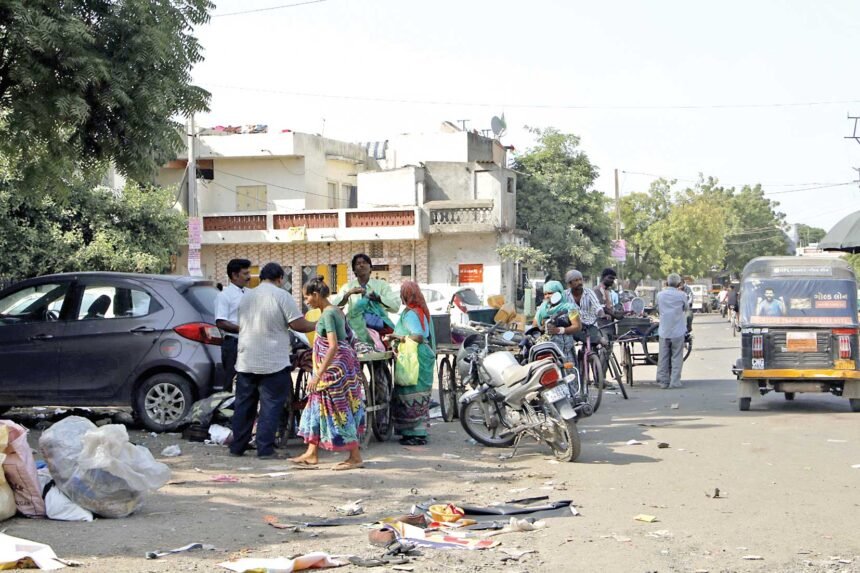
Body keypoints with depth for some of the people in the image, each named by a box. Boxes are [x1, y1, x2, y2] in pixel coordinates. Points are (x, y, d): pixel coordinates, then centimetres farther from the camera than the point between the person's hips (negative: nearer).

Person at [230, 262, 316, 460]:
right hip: (273, 362, -6)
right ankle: (265, 449, -3)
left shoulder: (246, 296, 11)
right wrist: (316, 326, 6)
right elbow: (298, 325, -11)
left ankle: (237, 446, 17)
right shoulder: (281, 295, -8)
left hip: (246, 361, 6)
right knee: (270, 406, -1)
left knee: (243, 404, 12)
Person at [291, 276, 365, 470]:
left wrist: (318, 375, -26)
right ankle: (311, 453, 17)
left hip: (334, 366, -10)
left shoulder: (327, 314, -17)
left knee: (339, 411, -3)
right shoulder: (335, 311, 12)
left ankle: (355, 457, 4)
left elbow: (333, 346, -25)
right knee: (317, 407, 13)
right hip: (340, 365, 10)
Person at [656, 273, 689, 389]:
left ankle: (663, 382, 9)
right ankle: (675, 382, 1)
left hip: (664, 331, 2)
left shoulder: (660, 295, 0)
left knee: (663, 358, 8)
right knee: (676, 357, 4)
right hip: (678, 331, -2)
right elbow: (686, 308, 9)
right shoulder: (681, 295, -8)